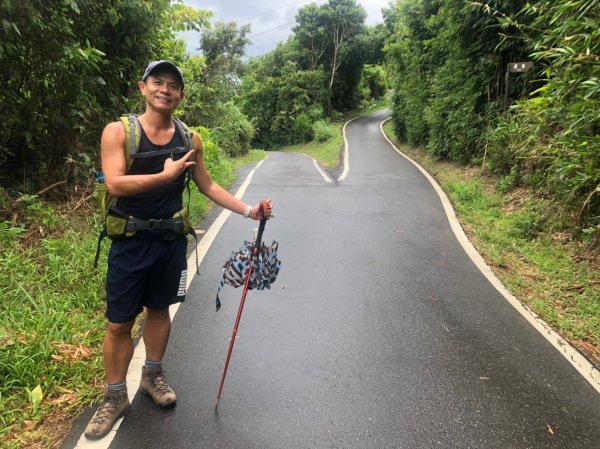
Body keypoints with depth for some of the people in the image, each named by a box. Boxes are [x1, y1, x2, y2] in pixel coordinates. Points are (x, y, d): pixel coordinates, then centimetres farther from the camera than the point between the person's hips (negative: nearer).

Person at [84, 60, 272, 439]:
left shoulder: (190, 139, 2)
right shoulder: (119, 131, -9)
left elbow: (208, 186, 8)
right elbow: (115, 184, -20)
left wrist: (249, 210, 1)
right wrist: (166, 175, -23)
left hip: (171, 241, 3)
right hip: (130, 242, -3)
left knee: (159, 310, 18)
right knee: (119, 323, 5)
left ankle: (153, 376, 39)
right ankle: (116, 397, 24)